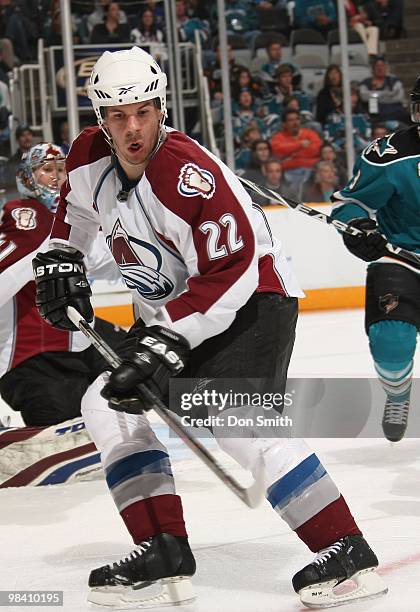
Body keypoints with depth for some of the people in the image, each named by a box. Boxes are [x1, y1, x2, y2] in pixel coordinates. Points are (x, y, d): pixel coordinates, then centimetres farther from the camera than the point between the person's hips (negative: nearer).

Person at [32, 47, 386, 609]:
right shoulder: (90, 157, -4)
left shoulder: (191, 176, -29)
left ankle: (348, 553, -23)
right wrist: (60, 259, 11)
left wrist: (168, 341, -31)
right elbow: (76, 206, 22)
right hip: (172, 309, 9)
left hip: (252, 298, -9)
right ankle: (165, 553, 3)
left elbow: (230, 274, -29)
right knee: (109, 407, 3)